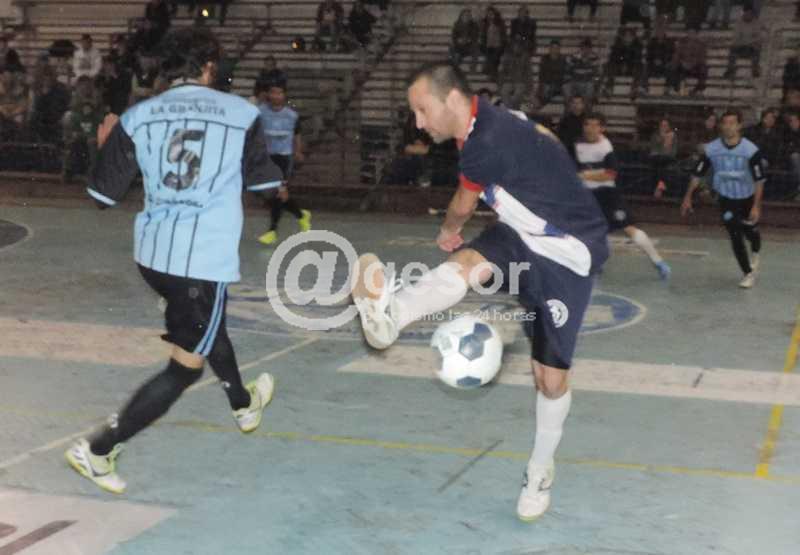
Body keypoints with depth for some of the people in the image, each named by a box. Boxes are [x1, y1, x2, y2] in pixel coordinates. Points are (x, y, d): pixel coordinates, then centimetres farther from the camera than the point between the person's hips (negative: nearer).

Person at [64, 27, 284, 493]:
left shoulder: (138, 116, 2)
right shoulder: (241, 113, -2)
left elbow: (104, 192, 5)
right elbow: (264, 180, 10)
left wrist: (105, 145, 22)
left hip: (153, 253, 6)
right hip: (205, 261, -6)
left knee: (207, 327, 31)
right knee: (186, 366, 5)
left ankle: (244, 405, 53)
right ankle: (98, 450, -2)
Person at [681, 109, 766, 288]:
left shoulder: (751, 150, -21)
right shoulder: (711, 149, -14)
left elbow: (759, 180, -17)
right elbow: (697, 174, -3)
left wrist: (756, 206, -22)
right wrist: (688, 197, -2)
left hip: (747, 199, 0)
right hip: (726, 200, 1)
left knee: (750, 232, 15)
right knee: (735, 237, -9)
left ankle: (755, 253, 51)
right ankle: (748, 273, 7)